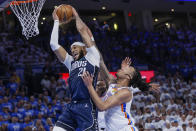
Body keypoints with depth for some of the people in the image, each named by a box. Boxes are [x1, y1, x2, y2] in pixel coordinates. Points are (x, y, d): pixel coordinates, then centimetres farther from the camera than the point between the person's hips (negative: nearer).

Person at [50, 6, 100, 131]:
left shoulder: (92, 56, 10)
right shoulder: (71, 62, 25)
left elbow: (83, 30, 7)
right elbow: (54, 44, 20)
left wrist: (76, 15, 23)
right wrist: (56, 21, 23)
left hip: (87, 106, -6)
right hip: (72, 106, 7)